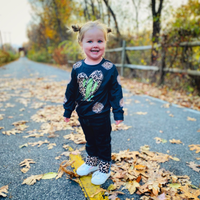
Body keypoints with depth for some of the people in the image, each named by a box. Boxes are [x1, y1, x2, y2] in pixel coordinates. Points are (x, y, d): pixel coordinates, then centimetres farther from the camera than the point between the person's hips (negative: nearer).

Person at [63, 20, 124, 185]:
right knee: (90, 141, 23)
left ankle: (104, 168, 33)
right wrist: (68, 111, 10)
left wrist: (119, 113, -7)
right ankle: (92, 162, 45)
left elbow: (116, 92, -8)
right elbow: (71, 91, 6)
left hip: (101, 116, -4)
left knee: (103, 142, 13)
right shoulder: (77, 68, -3)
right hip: (83, 115, 4)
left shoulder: (110, 68, -12)